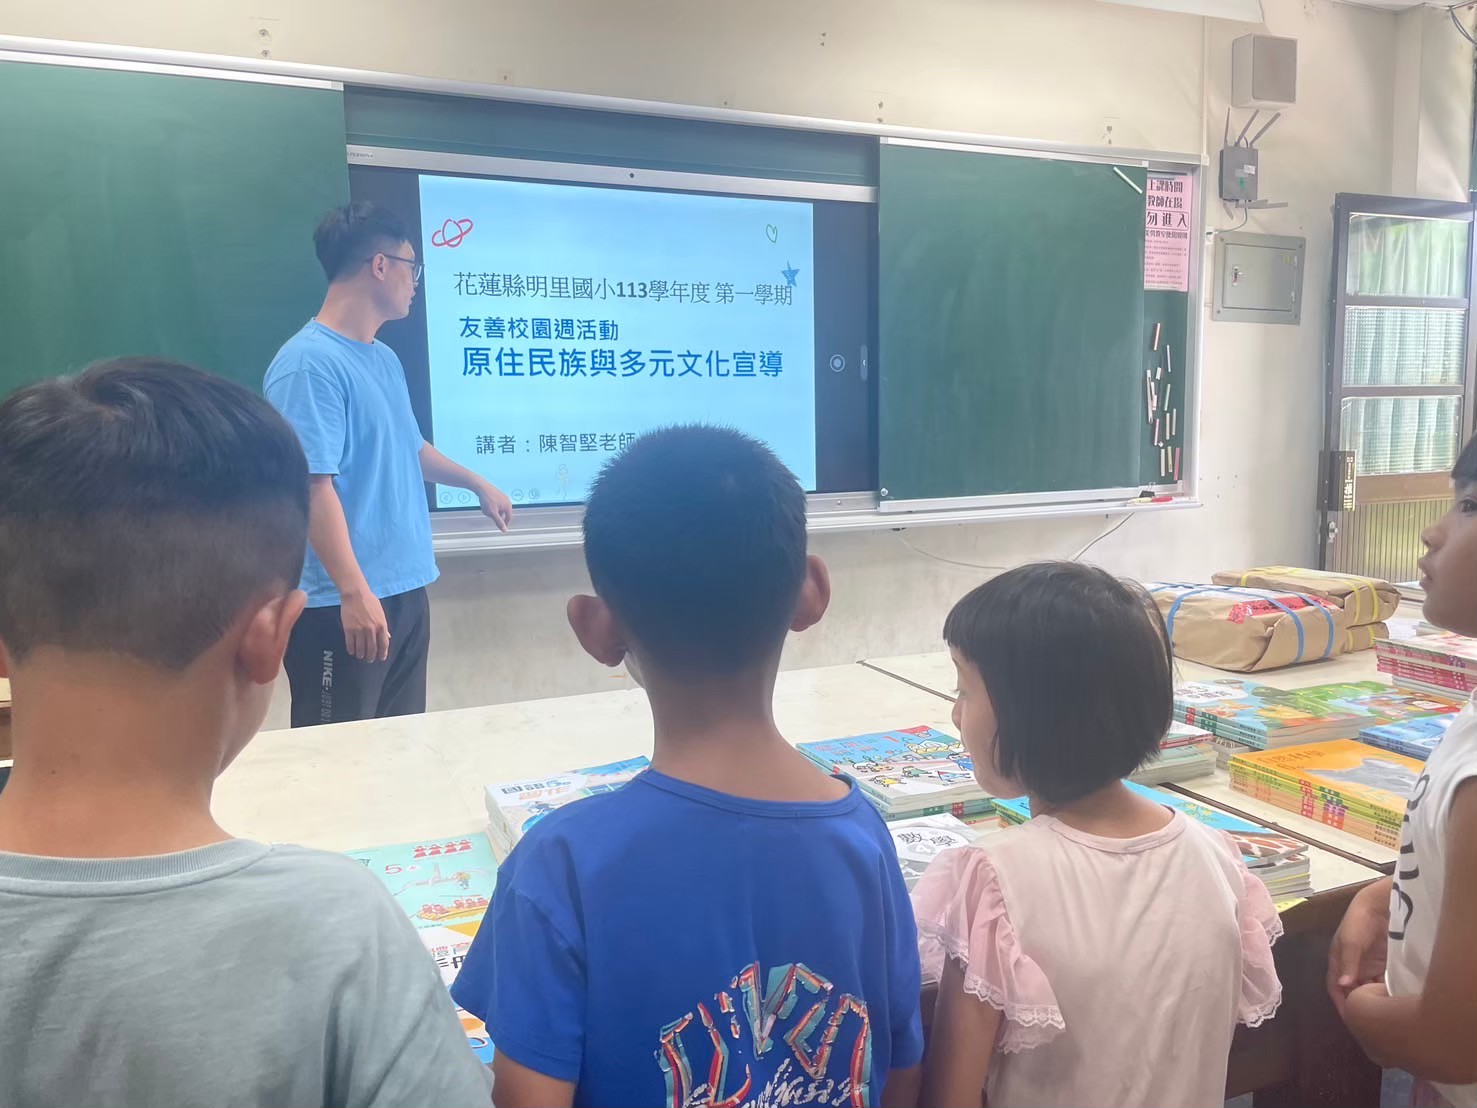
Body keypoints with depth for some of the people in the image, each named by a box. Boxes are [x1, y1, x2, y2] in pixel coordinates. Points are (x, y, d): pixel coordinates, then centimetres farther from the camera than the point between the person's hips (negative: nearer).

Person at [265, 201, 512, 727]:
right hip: (343, 604, -9)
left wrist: (478, 484, 38)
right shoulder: (309, 362, -17)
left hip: (406, 590, 9)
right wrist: (354, 591, -25)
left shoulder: (385, 359, 11)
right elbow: (312, 485, -22)